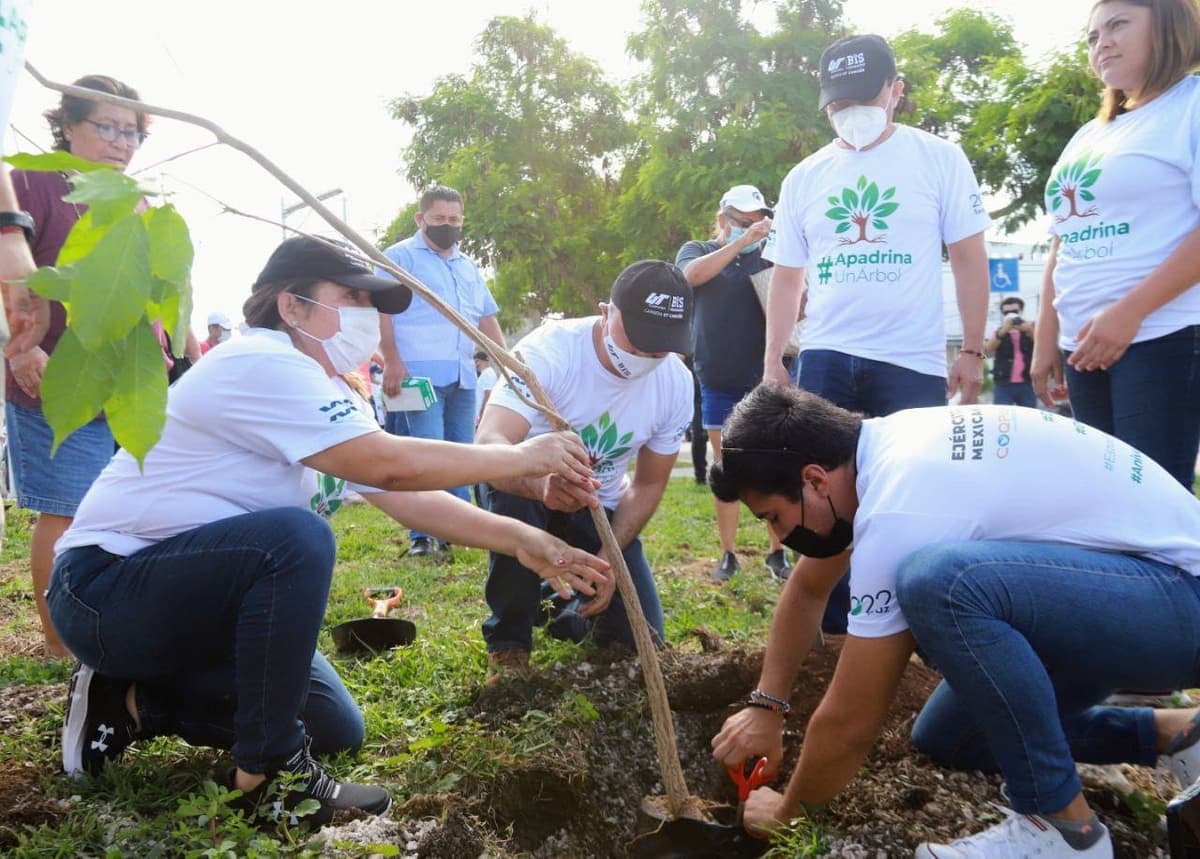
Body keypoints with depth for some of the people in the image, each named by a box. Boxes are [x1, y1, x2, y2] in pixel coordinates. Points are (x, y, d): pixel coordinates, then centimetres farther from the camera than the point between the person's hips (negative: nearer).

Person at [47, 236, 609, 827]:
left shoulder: (331, 399, 8)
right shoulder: (261, 365, -22)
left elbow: (409, 500, 4)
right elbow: (389, 466, -31)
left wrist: (522, 541, -5)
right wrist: (524, 457, -22)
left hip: (196, 593, 10)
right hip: (106, 587, -9)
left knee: (335, 730, 7)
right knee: (296, 536, -35)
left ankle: (134, 701, 17)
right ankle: (266, 773, -19)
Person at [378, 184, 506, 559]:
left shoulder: (469, 267, 22)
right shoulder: (401, 256, 2)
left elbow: (487, 319, 25)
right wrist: (392, 362, -18)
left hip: (463, 377, 7)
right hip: (419, 374, -7)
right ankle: (422, 537, -5)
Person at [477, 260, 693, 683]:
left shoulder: (677, 383, -16)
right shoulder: (549, 350, -30)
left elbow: (648, 485, -4)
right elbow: (488, 444, -44)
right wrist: (541, 482, -66)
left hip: (599, 506, 4)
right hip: (530, 489, -3)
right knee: (513, 495, -39)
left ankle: (570, 611, 29)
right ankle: (509, 644, -15)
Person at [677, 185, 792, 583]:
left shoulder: (768, 257, 7)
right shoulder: (696, 251, 5)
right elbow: (693, 274, -19)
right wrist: (742, 241, -24)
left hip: (765, 380, 0)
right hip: (718, 383, 0)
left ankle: (777, 553, 12)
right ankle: (728, 554, 16)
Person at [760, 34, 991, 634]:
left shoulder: (939, 160, 3)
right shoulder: (804, 178, 11)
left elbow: (969, 258, 2)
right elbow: (786, 277, 12)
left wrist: (972, 351, -4)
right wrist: (772, 363, 6)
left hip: (913, 360, -3)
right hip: (824, 358, 3)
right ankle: (834, 621, 18)